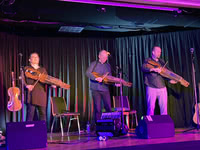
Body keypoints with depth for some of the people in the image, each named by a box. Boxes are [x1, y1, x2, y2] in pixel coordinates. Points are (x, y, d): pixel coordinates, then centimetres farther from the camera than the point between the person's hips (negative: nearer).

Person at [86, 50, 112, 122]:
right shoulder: (94, 64, 1)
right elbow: (87, 73, -13)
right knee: (97, 109, -2)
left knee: (109, 108, 1)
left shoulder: (108, 66, 14)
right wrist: (96, 78, -26)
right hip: (96, 89, -3)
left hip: (105, 89, 4)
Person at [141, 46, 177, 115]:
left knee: (164, 108, 5)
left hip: (162, 88, 5)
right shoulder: (148, 61, 3)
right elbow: (143, 68, -16)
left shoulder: (161, 62, 18)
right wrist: (154, 69, -26)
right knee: (151, 108, -5)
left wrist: (170, 80, -4)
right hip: (151, 88, -4)